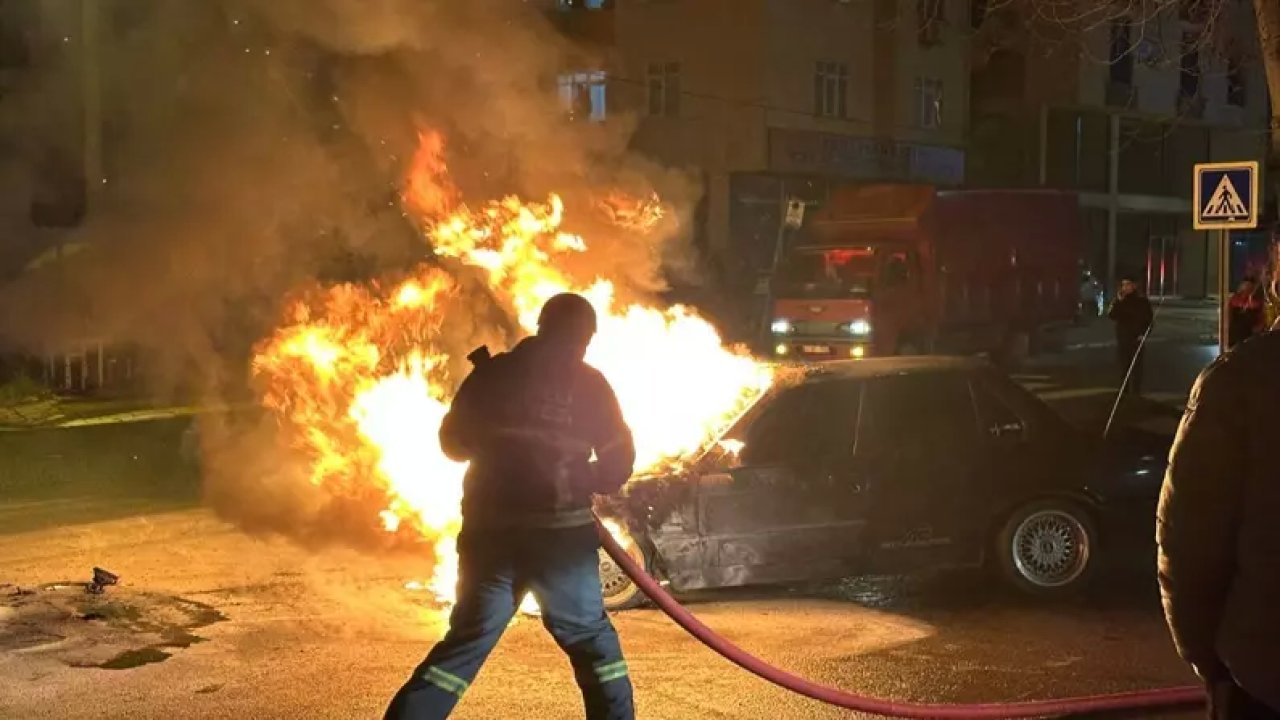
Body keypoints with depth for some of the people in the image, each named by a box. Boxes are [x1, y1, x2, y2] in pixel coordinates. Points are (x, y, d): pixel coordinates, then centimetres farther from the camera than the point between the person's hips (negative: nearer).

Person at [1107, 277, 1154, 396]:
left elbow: (1148, 319, 1)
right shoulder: (1118, 300, 7)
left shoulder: (1142, 300, -1)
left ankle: (1135, 395, -7)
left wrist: (1144, 334, -12)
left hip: (1136, 339, -3)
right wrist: (1118, 302, -15)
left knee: (1135, 369, -7)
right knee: (1123, 369, 8)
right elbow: (1111, 316, -5)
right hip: (1122, 339, 3)